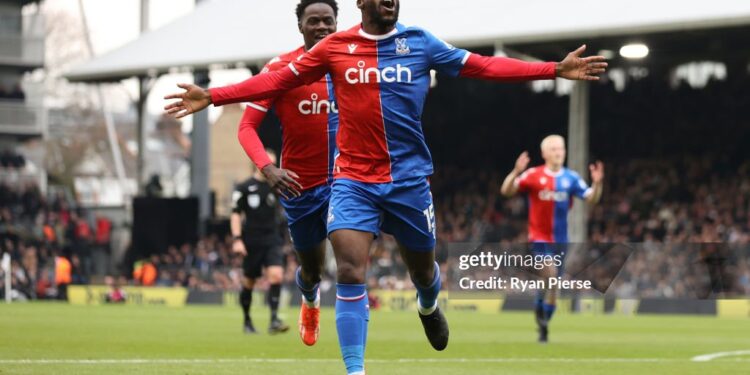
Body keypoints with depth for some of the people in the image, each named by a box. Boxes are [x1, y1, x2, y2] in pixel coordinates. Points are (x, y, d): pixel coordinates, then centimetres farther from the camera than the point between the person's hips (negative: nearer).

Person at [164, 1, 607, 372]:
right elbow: (279, 80, 3)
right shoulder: (335, 47, -1)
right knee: (350, 272, -16)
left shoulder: (420, 43, 0)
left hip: (409, 178, 1)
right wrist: (212, 96, -3)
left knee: (422, 268, 16)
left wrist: (555, 70, -6)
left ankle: (429, 307, 53)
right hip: (353, 181, -1)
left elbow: (481, 66, 0)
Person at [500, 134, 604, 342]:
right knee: (549, 273, -25)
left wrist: (597, 183, -21)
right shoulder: (533, 175, -7)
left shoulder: (571, 178, 2)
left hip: (560, 239, 4)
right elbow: (506, 191, -14)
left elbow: (591, 199, -2)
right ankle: (539, 305, 1)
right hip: (539, 236, -4)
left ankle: (543, 325, 23)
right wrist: (516, 172, -31)